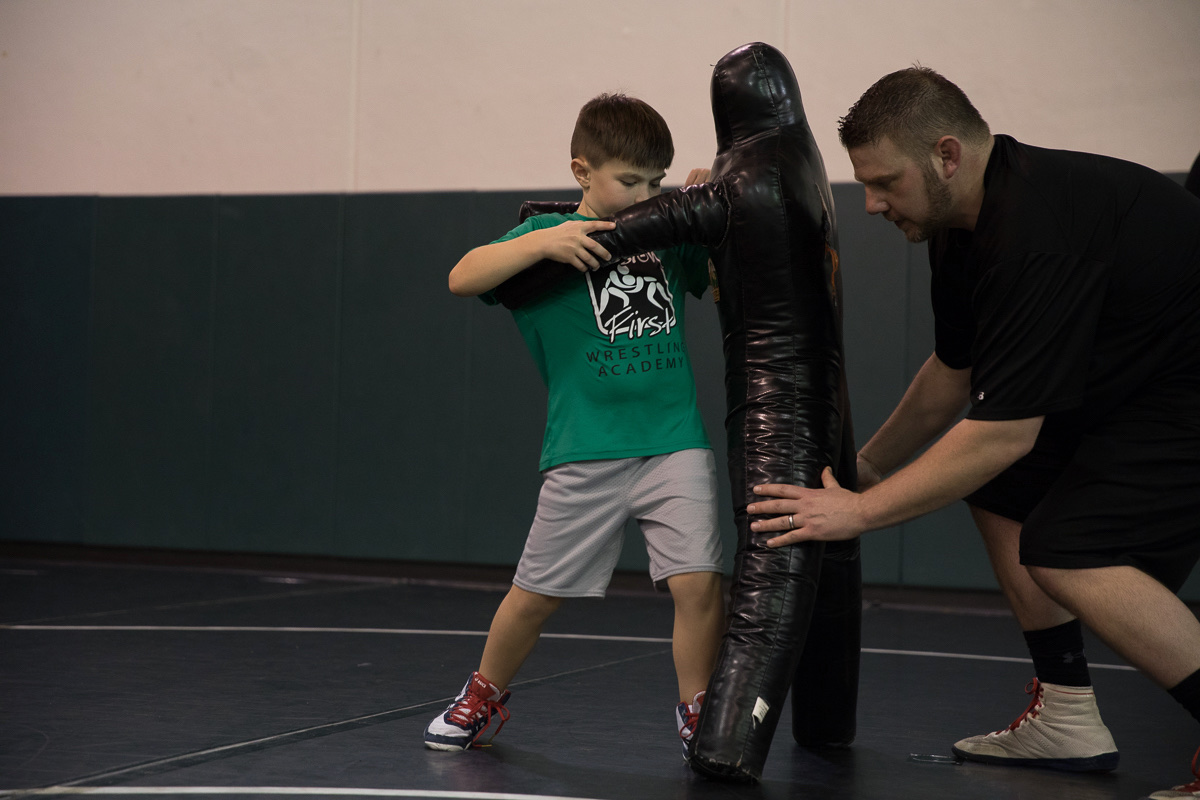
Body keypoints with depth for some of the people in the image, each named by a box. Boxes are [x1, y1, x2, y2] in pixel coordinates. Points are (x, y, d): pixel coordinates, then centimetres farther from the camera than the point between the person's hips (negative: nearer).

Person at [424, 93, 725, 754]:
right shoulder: (550, 234, 2)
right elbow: (462, 278, -10)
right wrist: (542, 242, -22)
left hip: (675, 443, 2)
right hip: (584, 455, -2)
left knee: (697, 581, -12)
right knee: (536, 593, 9)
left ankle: (696, 714, 7)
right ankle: (483, 698, 33)